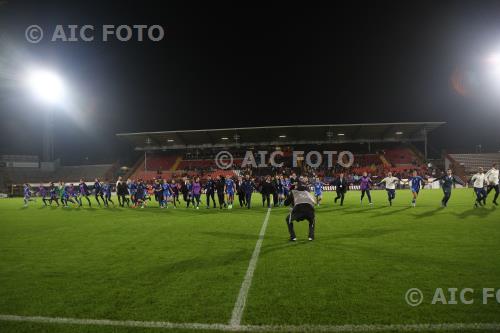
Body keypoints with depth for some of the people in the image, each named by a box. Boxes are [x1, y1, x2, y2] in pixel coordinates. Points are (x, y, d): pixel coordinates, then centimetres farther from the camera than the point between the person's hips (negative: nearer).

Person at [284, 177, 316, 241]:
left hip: (298, 208, -2)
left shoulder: (293, 191, 29)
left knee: (288, 219, 28)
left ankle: (293, 237, 17)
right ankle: (311, 236, 22)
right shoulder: (308, 192, 38)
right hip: (310, 208, 2)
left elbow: (286, 203, 31)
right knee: (312, 220, 38)